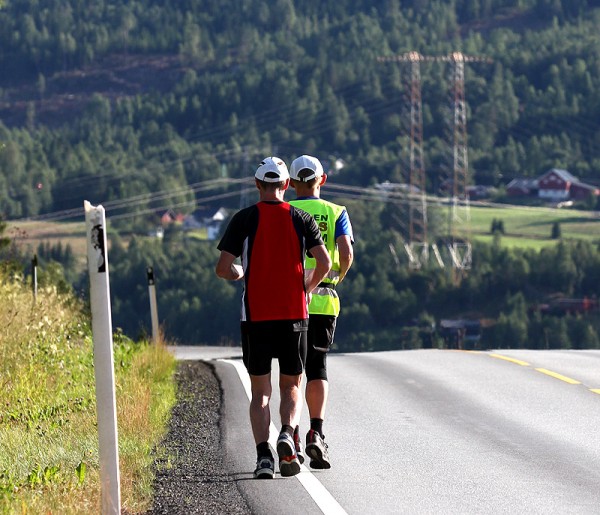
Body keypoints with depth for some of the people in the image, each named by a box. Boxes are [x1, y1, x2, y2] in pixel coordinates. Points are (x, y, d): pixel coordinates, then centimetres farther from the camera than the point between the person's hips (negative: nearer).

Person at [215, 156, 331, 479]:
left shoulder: (244, 219, -2)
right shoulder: (301, 219, 1)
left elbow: (223, 268, -5)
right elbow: (324, 263, -6)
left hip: (255, 316, 0)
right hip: (294, 314, 1)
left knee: (260, 391, 8)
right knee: (291, 385, 13)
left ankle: (263, 454, -8)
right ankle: (287, 434, -15)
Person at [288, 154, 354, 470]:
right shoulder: (336, 213, 5)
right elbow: (346, 252, -9)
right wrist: (339, 276, 9)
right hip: (322, 301, 0)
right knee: (317, 370, 3)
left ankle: (292, 434, 7)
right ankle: (316, 432, -17)